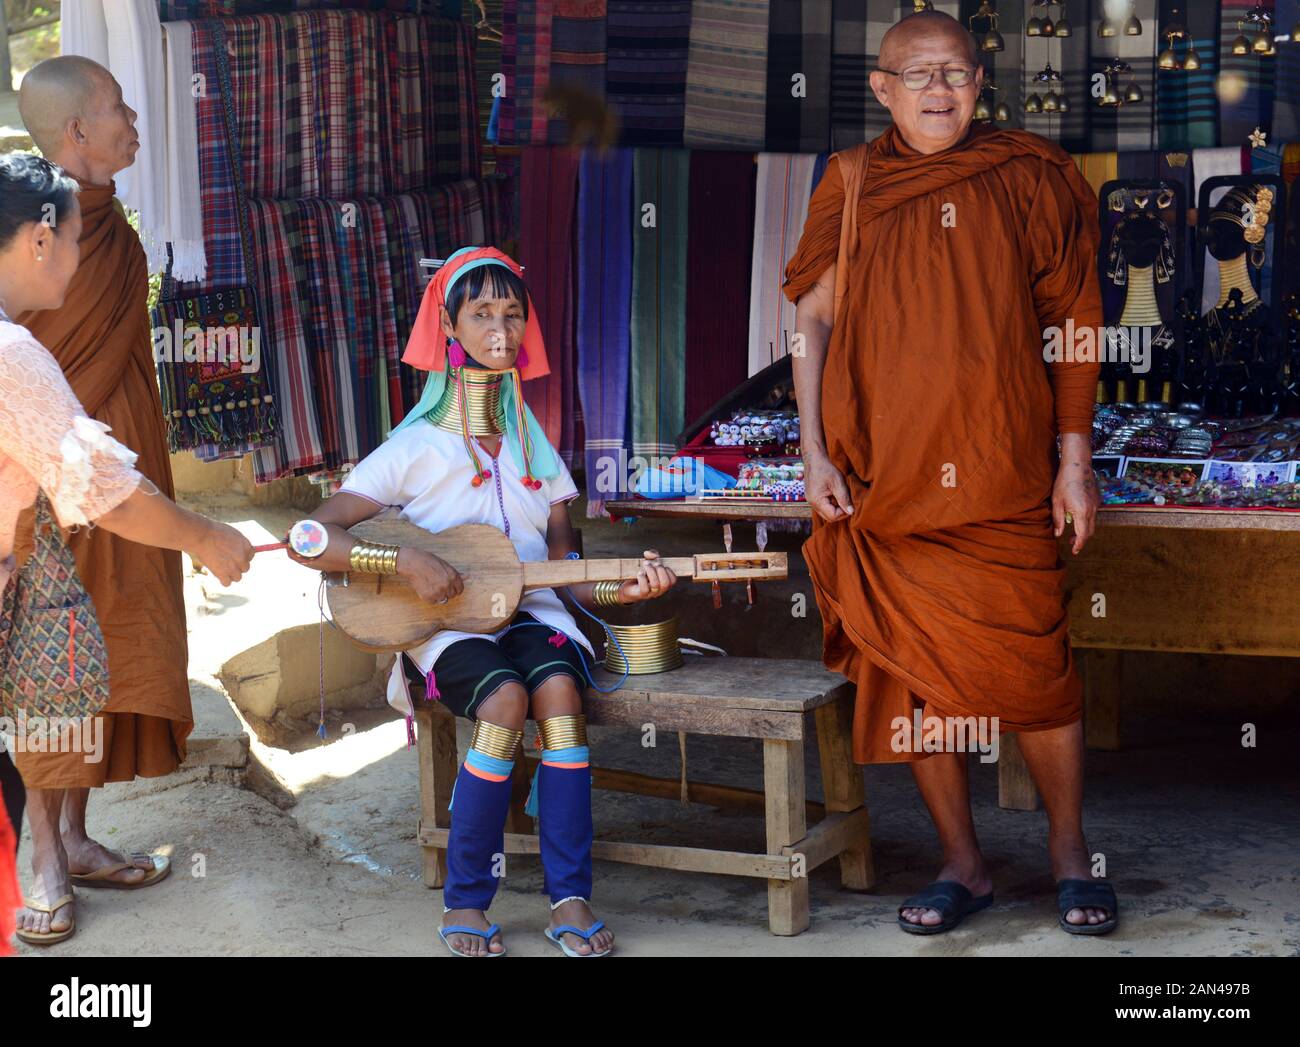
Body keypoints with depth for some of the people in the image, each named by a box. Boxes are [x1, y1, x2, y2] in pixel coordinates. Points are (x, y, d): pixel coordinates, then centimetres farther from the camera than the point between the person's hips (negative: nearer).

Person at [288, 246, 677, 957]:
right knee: (505, 698, -34)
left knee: (558, 688, -31)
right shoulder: (417, 448, 0)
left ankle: (570, 901, -27)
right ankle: (465, 904, -21)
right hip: (444, 625, -3)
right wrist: (405, 561, -20)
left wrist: (620, 589, -6)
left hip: (530, 611, 3)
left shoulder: (536, 451, 15)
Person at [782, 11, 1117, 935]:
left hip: (1005, 477, -1)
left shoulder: (1030, 181, 4)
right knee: (916, 674, 4)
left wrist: (1075, 459, 2)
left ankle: (1070, 852, 18)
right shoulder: (852, 185, 7)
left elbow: (1074, 325, 6)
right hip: (886, 476, 1)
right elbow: (814, 319, 8)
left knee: (1034, 667, -3)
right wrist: (815, 453, 0)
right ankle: (963, 863, 18)